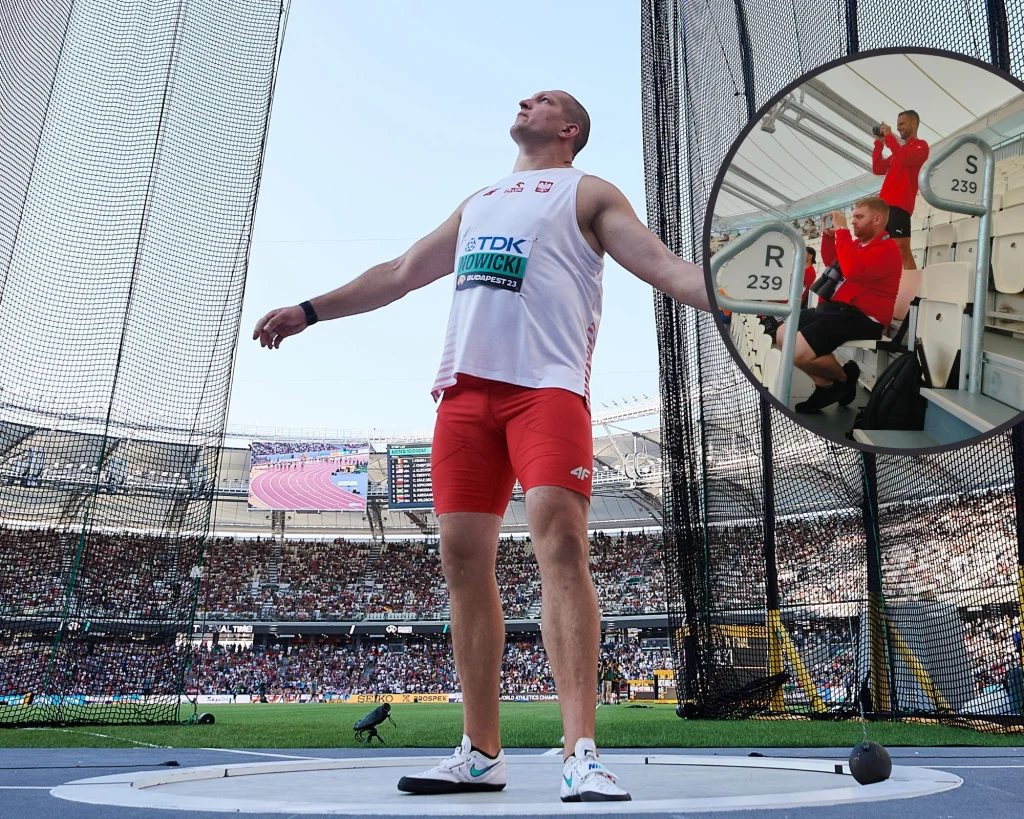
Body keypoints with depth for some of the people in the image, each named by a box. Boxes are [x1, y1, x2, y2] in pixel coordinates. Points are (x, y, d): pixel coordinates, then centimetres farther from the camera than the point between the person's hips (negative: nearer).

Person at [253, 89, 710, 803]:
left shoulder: (588, 194, 16)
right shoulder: (477, 203, 31)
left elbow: (665, 266, 5)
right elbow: (401, 273, 34)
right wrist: (309, 310, 33)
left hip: (548, 383, -5)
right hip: (465, 386, 5)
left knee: (559, 536, -22)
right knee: (464, 556, -2)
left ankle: (582, 756, -22)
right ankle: (481, 754, 7)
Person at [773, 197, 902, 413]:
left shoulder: (886, 248, -13)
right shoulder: (861, 243, 19)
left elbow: (852, 270, -29)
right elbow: (831, 263, 34)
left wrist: (842, 231, -22)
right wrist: (829, 234, 17)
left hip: (861, 317, -11)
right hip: (836, 308, 11)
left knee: (798, 352, -26)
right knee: (783, 335, 7)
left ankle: (844, 378, 3)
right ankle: (825, 385, 5)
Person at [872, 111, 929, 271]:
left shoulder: (921, 145, 4)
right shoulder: (899, 150, 27)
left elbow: (904, 158, -16)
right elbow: (877, 169, 21)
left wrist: (889, 136, -6)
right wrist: (879, 143, 15)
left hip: (900, 204, -8)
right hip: (885, 203, 8)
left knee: (902, 248, -17)